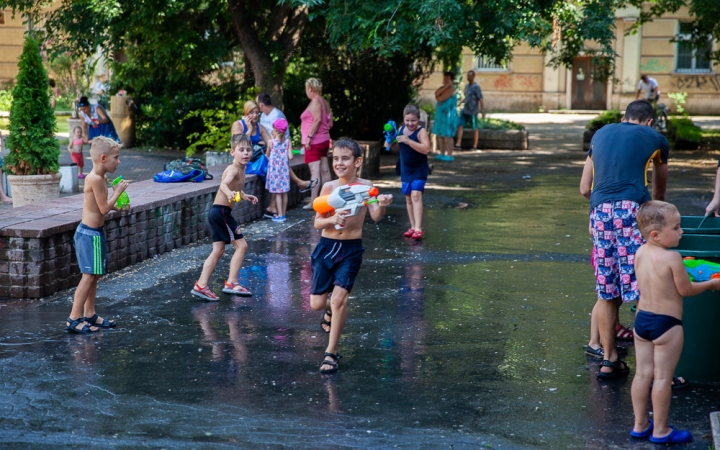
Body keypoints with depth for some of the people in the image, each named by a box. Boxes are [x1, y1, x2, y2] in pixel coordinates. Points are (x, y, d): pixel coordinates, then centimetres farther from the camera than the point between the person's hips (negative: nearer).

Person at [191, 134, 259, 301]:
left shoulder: (241, 169, 12)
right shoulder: (234, 169, -17)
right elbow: (223, 184, -38)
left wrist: (244, 196, 41)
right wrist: (229, 193, -57)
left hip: (218, 212, 10)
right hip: (222, 211, -10)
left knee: (218, 250, 11)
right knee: (241, 245, -5)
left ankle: (201, 285, 10)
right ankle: (231, 283, -3)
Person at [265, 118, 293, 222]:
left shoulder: (271, 142, -8)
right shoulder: (287, 142, -3)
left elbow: (267, 155, 6)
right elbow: (290, 156, -6)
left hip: (274, 169, -3)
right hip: (284, 169, 3)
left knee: (277, 193, -1)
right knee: (284, 193, 10)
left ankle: (280, 215, -2)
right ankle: (283, 214, 17)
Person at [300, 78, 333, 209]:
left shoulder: (315, 101, -13)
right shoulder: (325, 102, 12)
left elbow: (317, 119, -23)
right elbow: (330, 123, 12)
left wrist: (309, 136, -23)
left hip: (314, 142, -9)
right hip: (324, 139, 9)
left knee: (315, 171, -11)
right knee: (324, 170, 9)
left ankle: (313, 202, -14)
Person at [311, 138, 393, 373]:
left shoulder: (365, 186, -6)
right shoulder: (329, 187, -4)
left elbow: (375, 216, -19)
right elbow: (317, 223, -3)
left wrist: (382, 206, -41)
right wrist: (332, 220, -24)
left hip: (351, 250, -2)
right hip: (327, 247, 2)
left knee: (339, 298, -13)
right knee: (317, 303, 3)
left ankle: (331, 352, 1)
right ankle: (331, 311, 42)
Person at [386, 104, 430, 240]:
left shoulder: (421, 131, -15)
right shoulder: (401, 129, 3)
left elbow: (426, 149, -30)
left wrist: (408, 141, -35)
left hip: (419, 169, -6)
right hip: (405, 169, 7)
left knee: (416, 195, -17)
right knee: (408, 198, 11)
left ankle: (418, 229, -20)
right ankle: (413, 227, 22)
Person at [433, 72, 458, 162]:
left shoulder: (451, 89, -12)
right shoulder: (443, 88, 16)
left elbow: (440, 99, -17)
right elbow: (436, 93, -3)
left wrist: (438, 96, 4)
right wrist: (445, 87, -12)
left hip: (448, 115, -9)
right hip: (441, 114, 9)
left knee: (447, 135, -10)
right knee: (440, 135, 10)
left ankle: (450, 155, -9)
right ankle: (442, 154, 17)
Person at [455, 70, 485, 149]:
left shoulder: (476, 87, -12)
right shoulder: (467, 86, 12)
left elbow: (481, 100, -14)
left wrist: (483, 112, -18)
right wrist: (460, 102, 7)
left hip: (472, 112, -7)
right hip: (465, 110, 7)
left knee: (474, 128, 4)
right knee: (460, 125, -3)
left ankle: (474, 146, 12)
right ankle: (458, 144, -5)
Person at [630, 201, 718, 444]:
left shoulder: (640, 253, 1)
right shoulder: (672, 258, -20)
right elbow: (685, 289, -11)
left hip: (642, 319, 7)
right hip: (666, 324, -7)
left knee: (643, 374, 13)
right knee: (662, 378, 3)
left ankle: (640, 425, 22)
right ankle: (660, 430, 12)